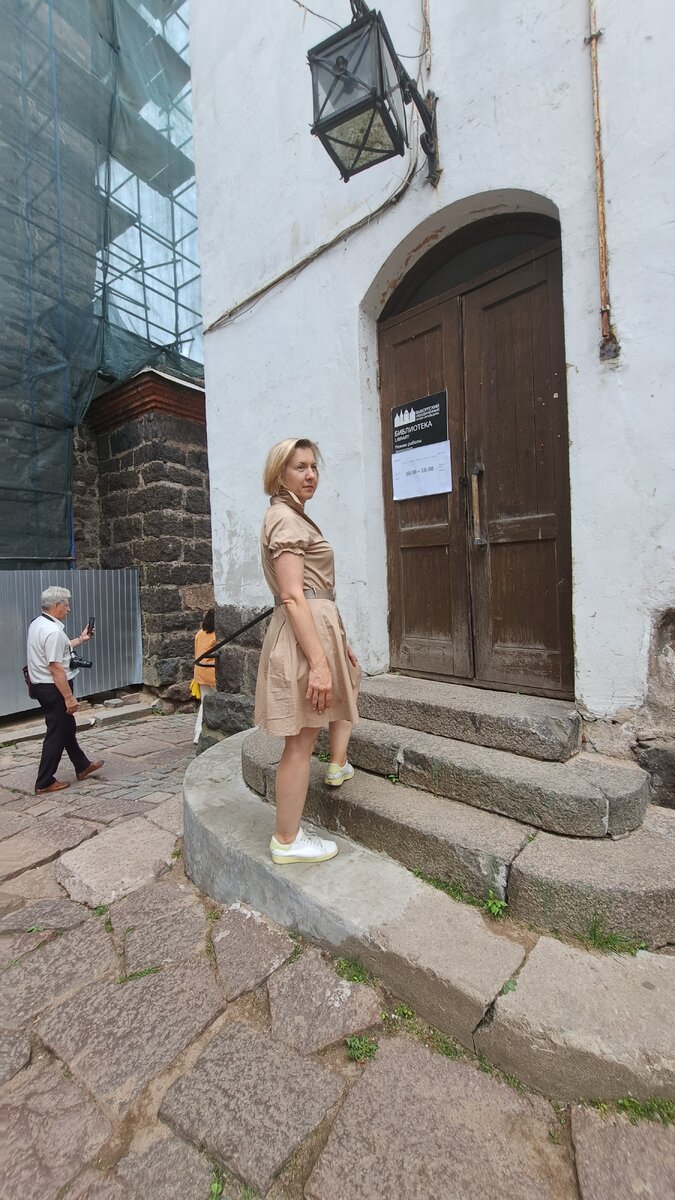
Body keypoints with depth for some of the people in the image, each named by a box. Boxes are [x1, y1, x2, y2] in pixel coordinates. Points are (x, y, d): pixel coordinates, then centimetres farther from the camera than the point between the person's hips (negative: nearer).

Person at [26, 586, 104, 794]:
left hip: (41, 685, 11)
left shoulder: (38, 623, 7)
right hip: (53, 688, -11)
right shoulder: (53, 631, -25)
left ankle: (82, 766, 35)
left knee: (67, 726, 20)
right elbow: (56, 668, -27)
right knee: (57, 734, 3)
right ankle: (44, 783, 14)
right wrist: (69, 697, -23)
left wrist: (80, 640, 27)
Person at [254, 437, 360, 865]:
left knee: (349, 677, 32)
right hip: (305, 634, -11)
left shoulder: (295, 516, 18)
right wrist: (318, 662, -27)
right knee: (302, 741, -1)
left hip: (319, 626, 11)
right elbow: (293, 597, -23)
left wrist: (338, 642, 24)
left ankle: (339, 765, 39)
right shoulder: (285, 518, -13)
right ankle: (287, 841, 16)